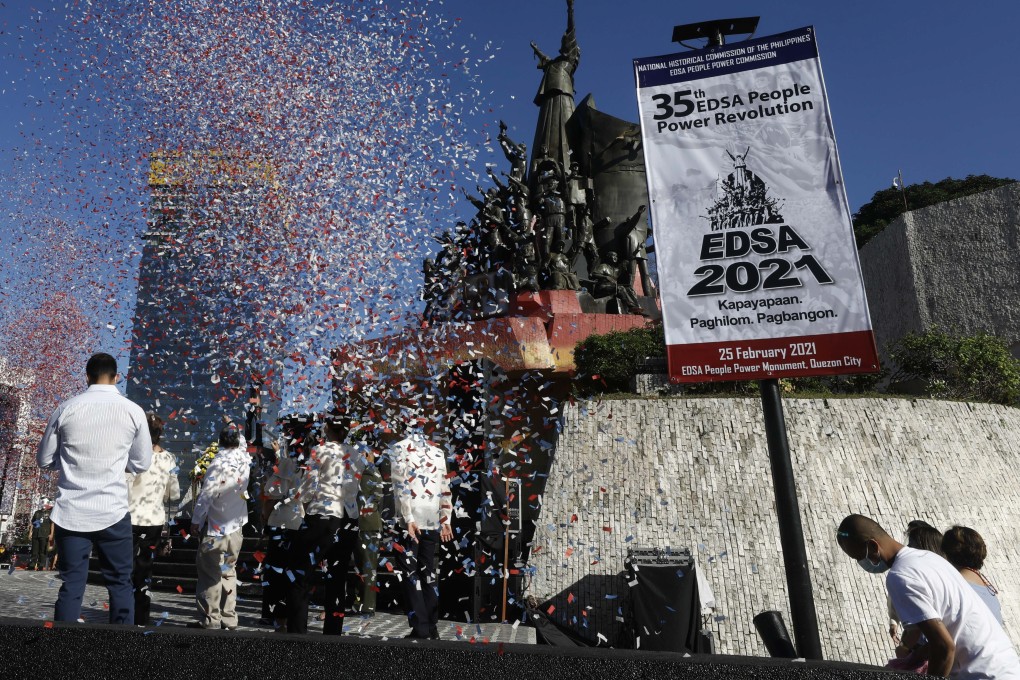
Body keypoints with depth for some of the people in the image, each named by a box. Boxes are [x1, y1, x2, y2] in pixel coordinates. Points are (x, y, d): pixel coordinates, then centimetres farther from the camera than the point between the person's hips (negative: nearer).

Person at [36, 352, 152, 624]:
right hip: (113, 512, -1)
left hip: (71, 513, 1)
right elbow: (142, 464, 5)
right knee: (120, 584, 11)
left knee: (71, 586, 11)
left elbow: (44, 460, 8)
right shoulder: (133, 411, -4)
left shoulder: (66, 409, -1)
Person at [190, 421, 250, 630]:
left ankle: (210, 619, 9)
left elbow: (206, 495, -15)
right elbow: (242, 443, 21)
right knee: (229, 572, 15)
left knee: (210, 574, 4)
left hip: (215, 528, -5)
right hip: (236, 527, 6)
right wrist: (234, 427, 30)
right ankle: (229, 618, 19)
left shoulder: (219, 463, -17)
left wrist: (196, 520, -5)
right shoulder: (244, 459, -3)